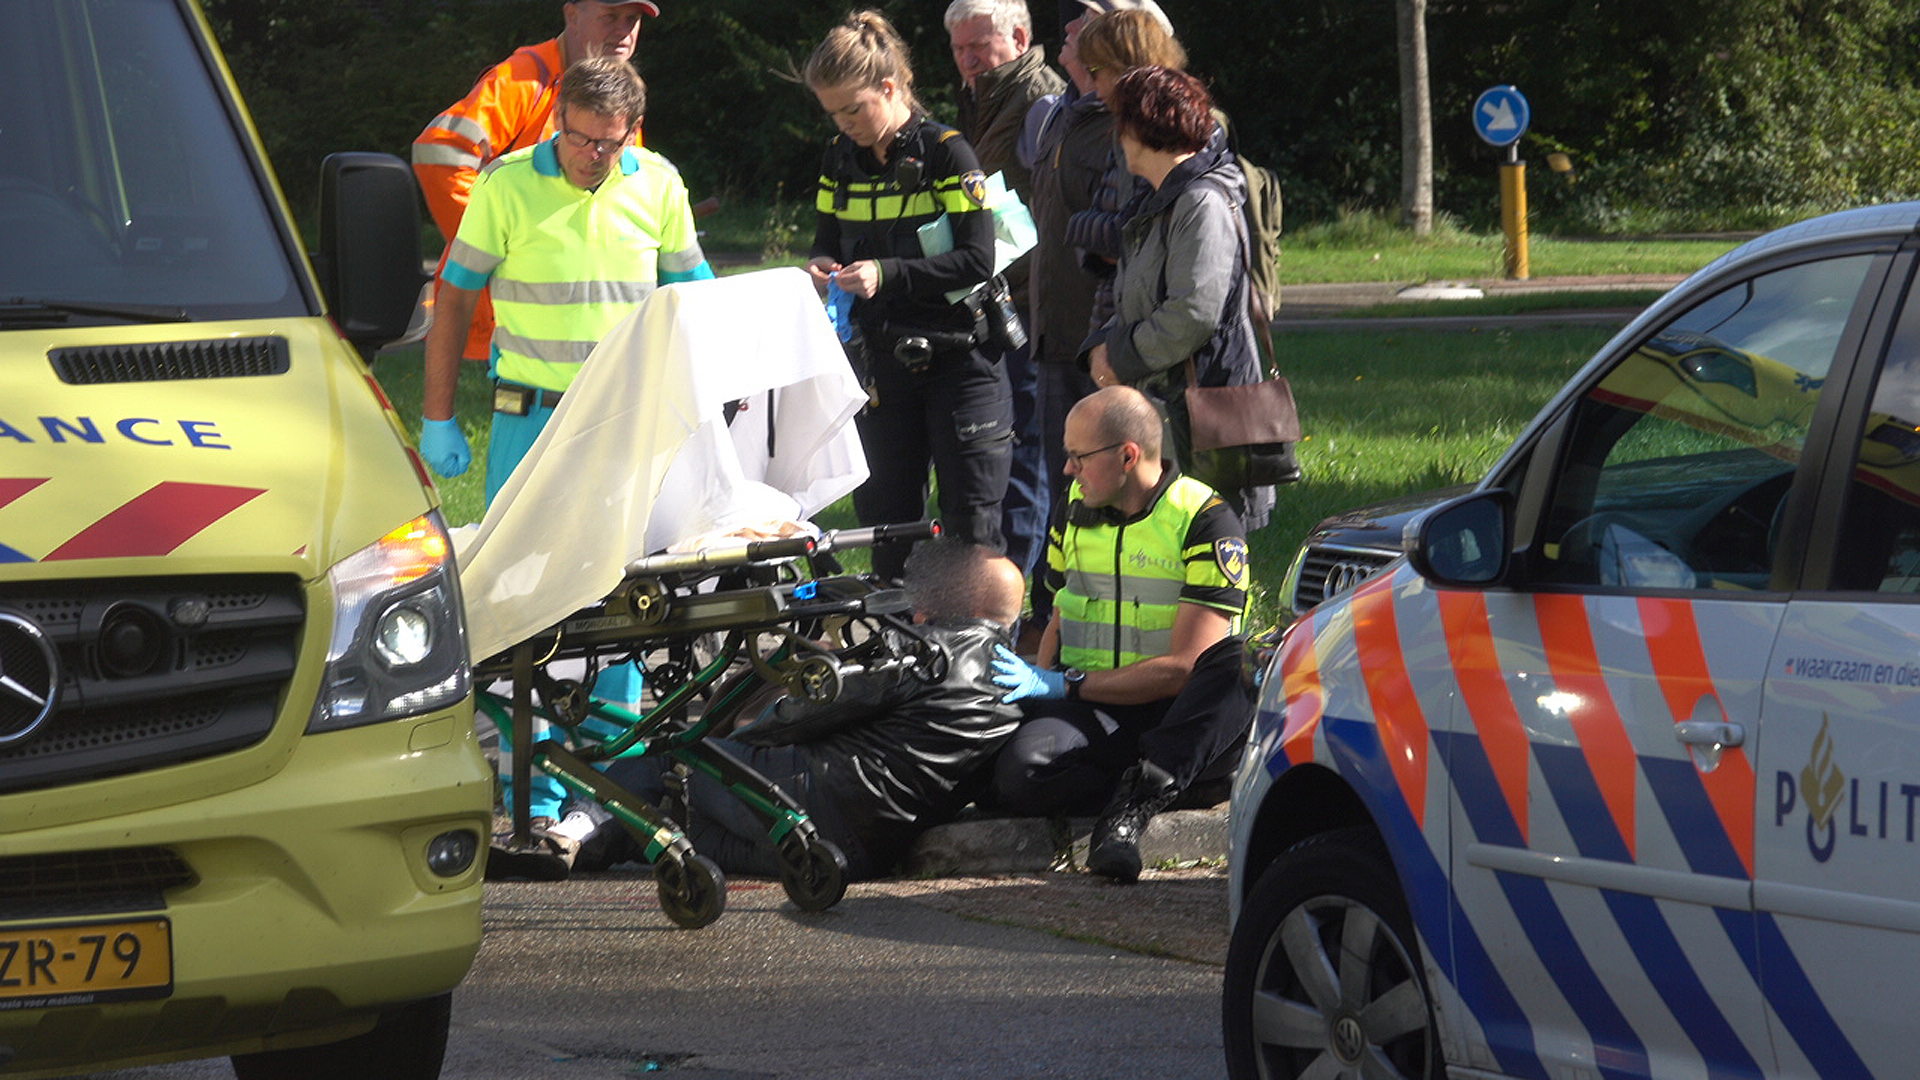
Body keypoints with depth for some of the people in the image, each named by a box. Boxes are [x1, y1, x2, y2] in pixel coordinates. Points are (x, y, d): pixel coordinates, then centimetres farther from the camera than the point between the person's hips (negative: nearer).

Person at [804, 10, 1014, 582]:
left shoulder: (947, 153, -10)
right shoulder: (841, 159, 8)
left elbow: (977, 261, -15)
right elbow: (828, 240, 18)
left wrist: (887, 274, -25)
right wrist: (823, 266, -6)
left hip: (960, 358, -6)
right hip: (886, 360, 6)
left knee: (971, 526, -6)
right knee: (885, 519, 8)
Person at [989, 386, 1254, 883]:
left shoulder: (1207, 523, -6)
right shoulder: (1074, 512, 14)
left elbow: (1183, 668, -13)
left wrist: (1063, 685, -16)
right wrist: (1035, 682, -1)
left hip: (1177, 713, -3)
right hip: (1090, 714, 3)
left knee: (1238, 665, -38)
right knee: (1018, 772, -32)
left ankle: (1137, 796, -42)